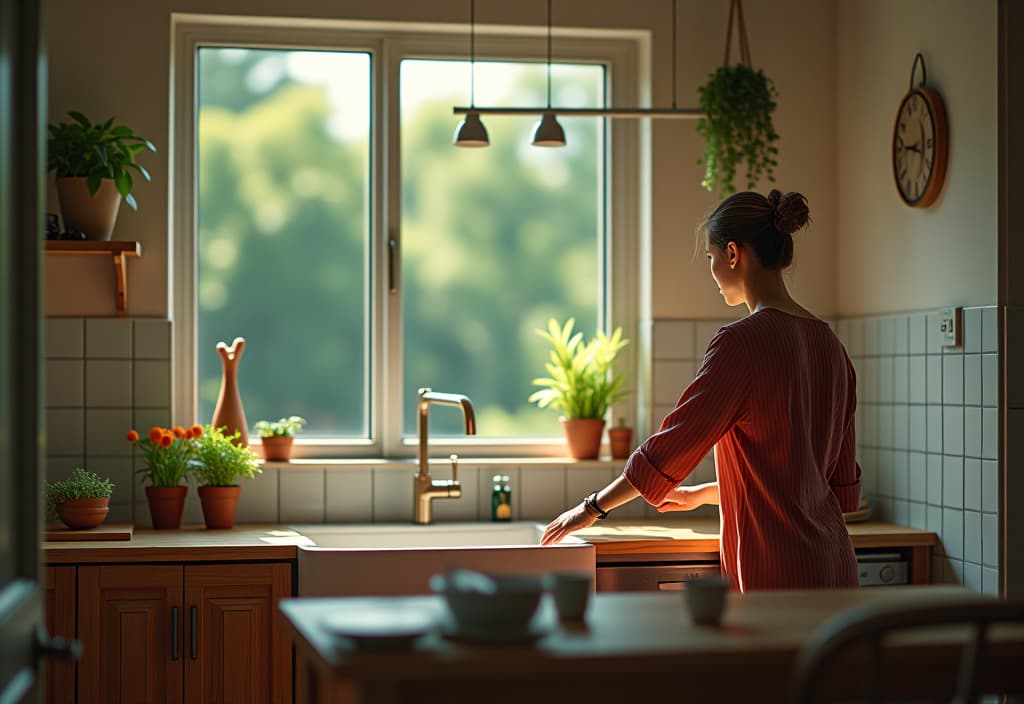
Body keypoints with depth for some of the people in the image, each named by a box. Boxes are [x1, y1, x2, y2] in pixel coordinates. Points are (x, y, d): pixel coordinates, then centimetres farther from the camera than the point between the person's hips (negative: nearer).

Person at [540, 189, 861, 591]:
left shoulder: (743, 342, -15)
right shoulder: (826, 342, 11)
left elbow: (672, 444, -10)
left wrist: (594, 507, 4)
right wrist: (705, 494, 26)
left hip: (777, 573, -8)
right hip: (832, 563, 8)